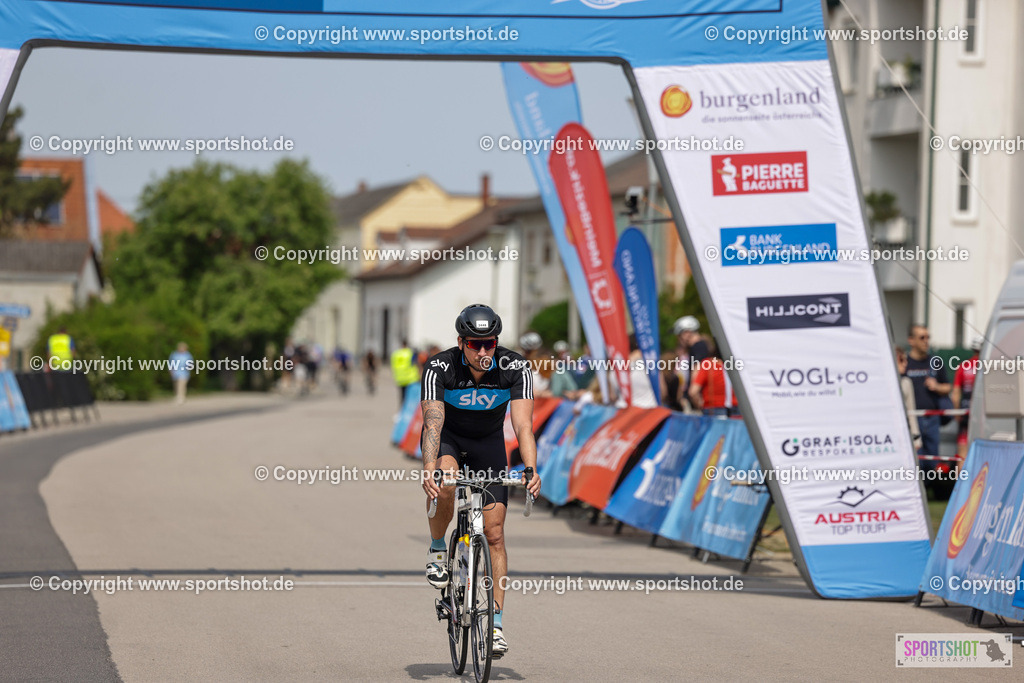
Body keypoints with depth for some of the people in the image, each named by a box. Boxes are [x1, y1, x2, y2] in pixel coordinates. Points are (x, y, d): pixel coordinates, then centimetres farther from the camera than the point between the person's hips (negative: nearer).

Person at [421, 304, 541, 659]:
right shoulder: (439, 368, -29)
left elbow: (523, 425, -33)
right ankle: (437, 550, -6)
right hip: (448, 436, -1)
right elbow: (433, 424, -37)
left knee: (494, 533, -6)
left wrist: (530, 470, -49)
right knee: (444, 486, -36)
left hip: (488, 442, 1)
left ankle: (496, 625, -2)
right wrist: (429, 470, -53)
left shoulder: (515, 369, -26)